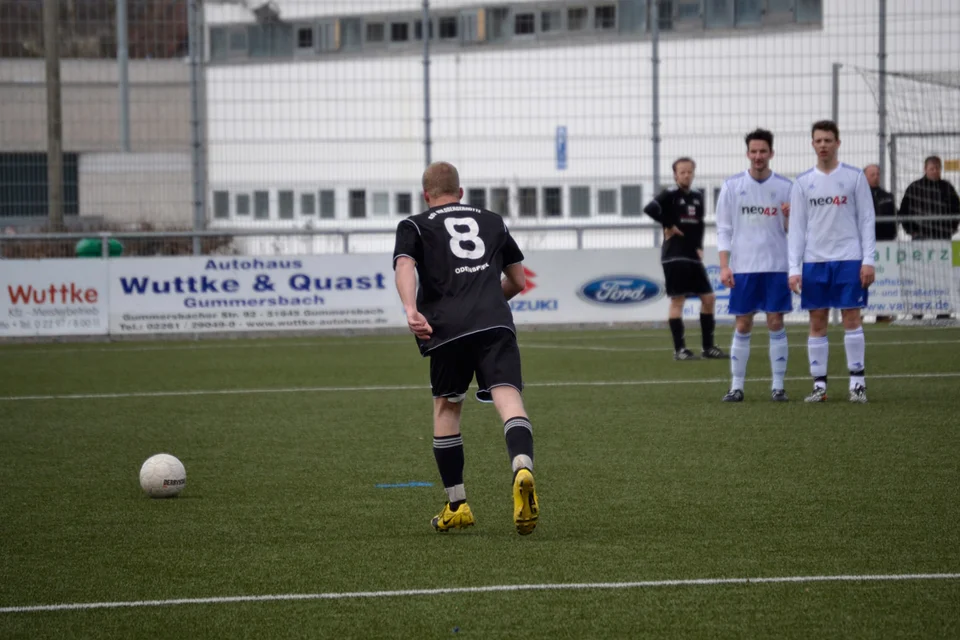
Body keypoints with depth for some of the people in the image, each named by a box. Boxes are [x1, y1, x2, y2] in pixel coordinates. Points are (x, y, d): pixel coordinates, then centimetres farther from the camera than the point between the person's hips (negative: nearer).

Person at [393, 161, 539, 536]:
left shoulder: (414, 226, 17)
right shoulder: (492, 221, 26)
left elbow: (404, 267, -5)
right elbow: (517, 282, 30)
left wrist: (411, 310, -19)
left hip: (447, 327, -1)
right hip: (496, 323, 1)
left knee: (446, 408, 17)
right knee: (508, 397, -14)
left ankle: (456, 506, 22)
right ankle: (523, 469, -44)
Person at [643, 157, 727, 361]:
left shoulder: (697, 196, 13)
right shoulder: (670, 195, -6)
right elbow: (650, 209, -24)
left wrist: (699, 246, 9)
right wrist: (668, 225, -15)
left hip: (693, 256, 7)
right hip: (674, 257, -7)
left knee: (709, 298, 6)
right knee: (677, 299, -6)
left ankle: (708, 346, 14)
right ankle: (679, 349, -3)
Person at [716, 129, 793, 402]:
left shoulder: (785, 187, 4)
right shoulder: (732, 186, 3)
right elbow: (724, 229, 4)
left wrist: (789, 218, -15)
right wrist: (724, 266, -5)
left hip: (776, 267, 0)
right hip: (743, 267, 0)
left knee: (776, 323, -1)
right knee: (742, 326, 2)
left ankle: (778, 386, 4)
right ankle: (736, 386, 7)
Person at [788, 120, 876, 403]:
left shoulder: (854, 177, 2)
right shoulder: (803, 183, 7)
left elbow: (867, 220, 2)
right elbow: (796, 228, 6)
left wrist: (868, 260, -6)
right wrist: (794, 268, -1)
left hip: (849, 260, -2)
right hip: (814, 262, 2)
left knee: (852, 319, -4)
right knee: (817, 323, 3)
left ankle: (857, 382, 2)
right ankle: (819, 384, 7)